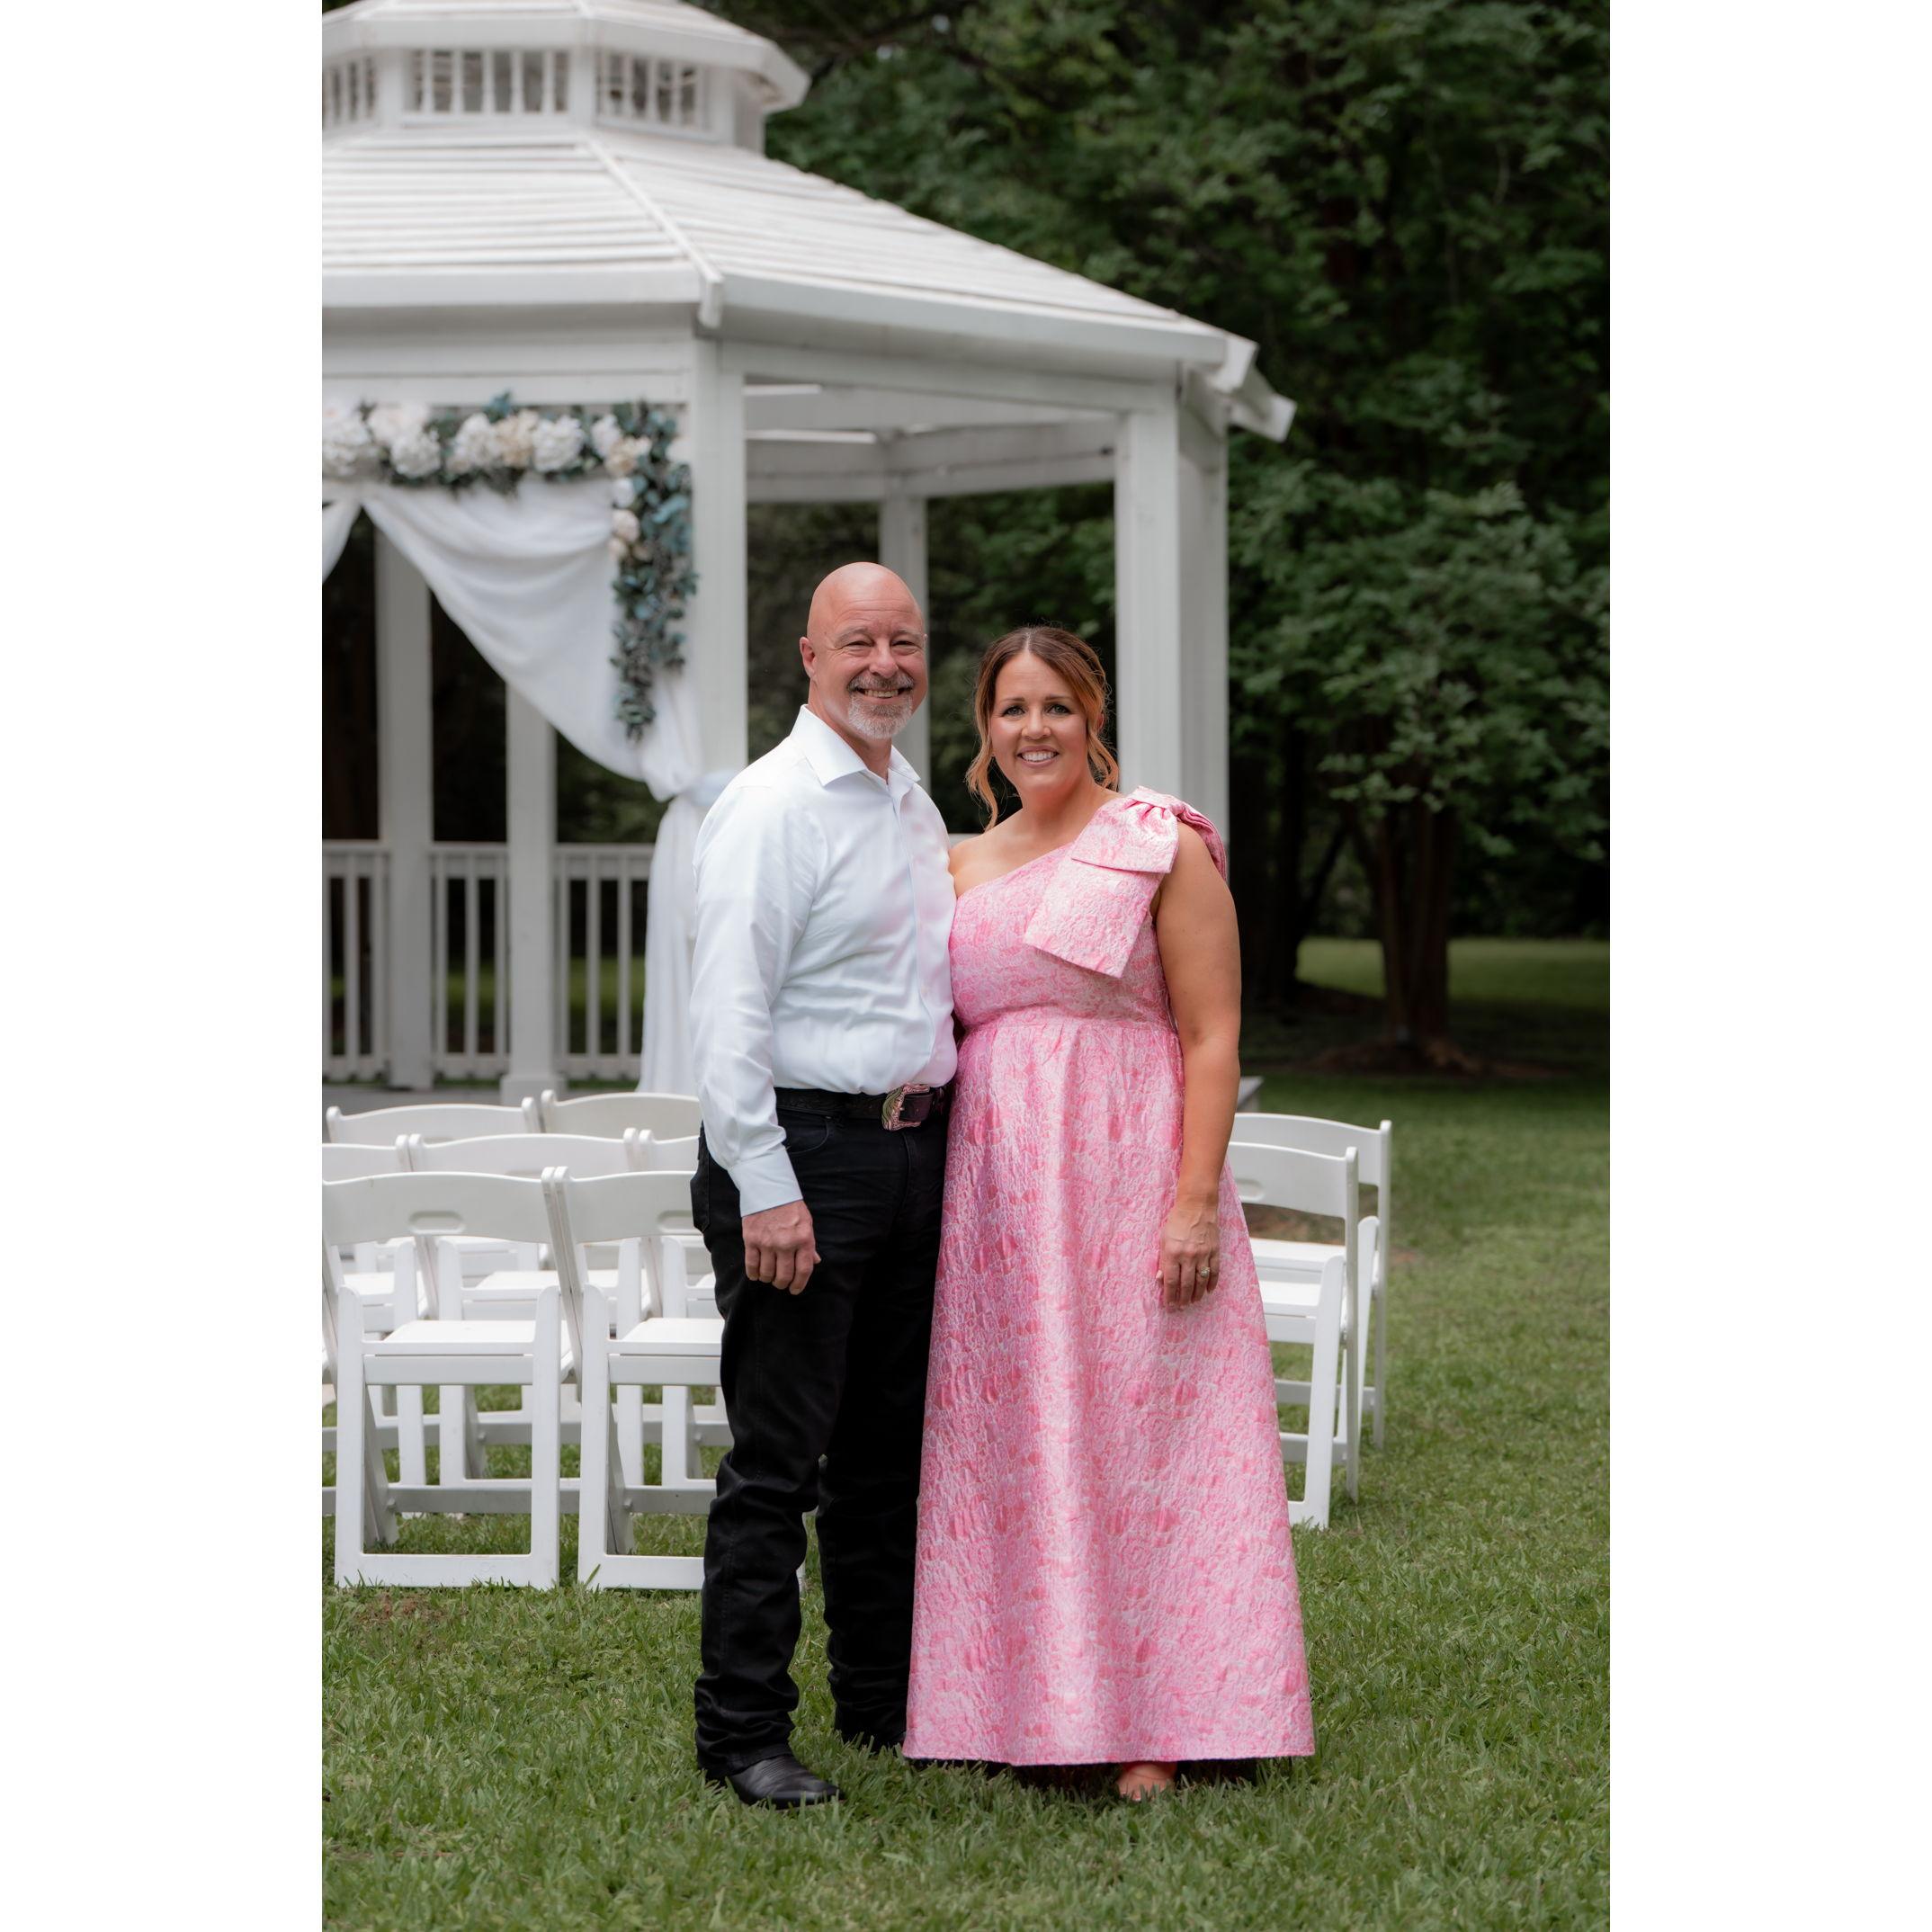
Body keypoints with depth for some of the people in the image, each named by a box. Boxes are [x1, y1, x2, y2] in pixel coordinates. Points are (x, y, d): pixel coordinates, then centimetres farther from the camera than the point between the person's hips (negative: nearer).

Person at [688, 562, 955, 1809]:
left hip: (915, 1146, 8)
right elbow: (730, 1011, -16)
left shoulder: (917, 806, 16)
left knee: (890, 1447, 14)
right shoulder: (774, 806, -10)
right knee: (778, 1460, -5)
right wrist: (765, 1188, -21)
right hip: (804, 1148, -8)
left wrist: (941, 1139, 18)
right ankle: (744, 1735, 1)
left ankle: (884, 1704, 24)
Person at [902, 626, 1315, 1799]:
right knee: (1010, 1452, 5)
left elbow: (1213, 1038, -8)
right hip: (997, 1193, 6)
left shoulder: (1161, 848, -2)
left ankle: (1150, 1725, 2)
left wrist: (1197, 1204, -17)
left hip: (1128, 1173, -5)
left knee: (1135, 1435, -4)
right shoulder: (970, 867, 15)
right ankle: (1030, 1706, 13)